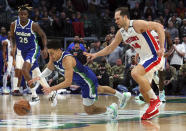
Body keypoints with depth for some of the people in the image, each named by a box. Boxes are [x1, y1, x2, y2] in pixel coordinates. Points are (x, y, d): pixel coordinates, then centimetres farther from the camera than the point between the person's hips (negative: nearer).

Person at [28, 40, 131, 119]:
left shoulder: (67, 60, -38)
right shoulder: (54, 57, -13)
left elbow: (68, 82, -44)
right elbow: (49, 69, 8)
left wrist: (52, 89, -48)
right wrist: (39, 77, -9)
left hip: (88, 81, -10)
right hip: (82, 80, 10)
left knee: (89, 110, -3)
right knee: (99, 89, 37)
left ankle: (110, 109, 19)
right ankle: (122, 96, 60)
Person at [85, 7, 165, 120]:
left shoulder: (137, 24, -17)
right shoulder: (121, 33, 8)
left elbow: (159, 26, -23)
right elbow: (110, 48, 20)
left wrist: (161, 48, -28)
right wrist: (95, 55, 10)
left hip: (155, 56, -9)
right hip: (145, 59, 9)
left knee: (135, 73, -27)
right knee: (143, 89, 9)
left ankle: (155, 99, -19)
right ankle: (154, 110, 26)